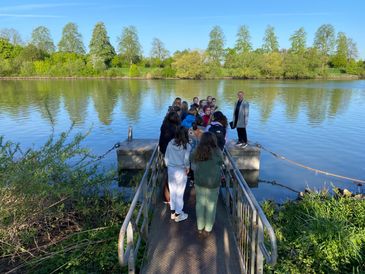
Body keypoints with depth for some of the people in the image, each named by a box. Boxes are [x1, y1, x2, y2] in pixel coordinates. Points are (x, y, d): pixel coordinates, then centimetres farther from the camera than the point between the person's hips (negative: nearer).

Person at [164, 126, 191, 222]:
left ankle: (173, 212, 29)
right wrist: (187, 168, 3)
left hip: (171, 169, 4)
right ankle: (178, 214, 22)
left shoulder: (170, 143, -5)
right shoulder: (187, 146, -15)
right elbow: (186, 160, -15)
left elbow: (166, 157, 0)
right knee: (180, 192, 10)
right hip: (181, 171, -3)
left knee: (172, 191, 16)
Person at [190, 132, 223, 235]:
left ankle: (200, 227, 31)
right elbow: (220, 162, 0)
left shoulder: (197, 151, -12)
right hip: (213, 183, -2)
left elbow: (192, 159, 7)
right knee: (211, 205, 15)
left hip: (199, 181, 2)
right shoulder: (217, 151, -18)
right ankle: (208, 228, 28)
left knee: (200, 204, 17)